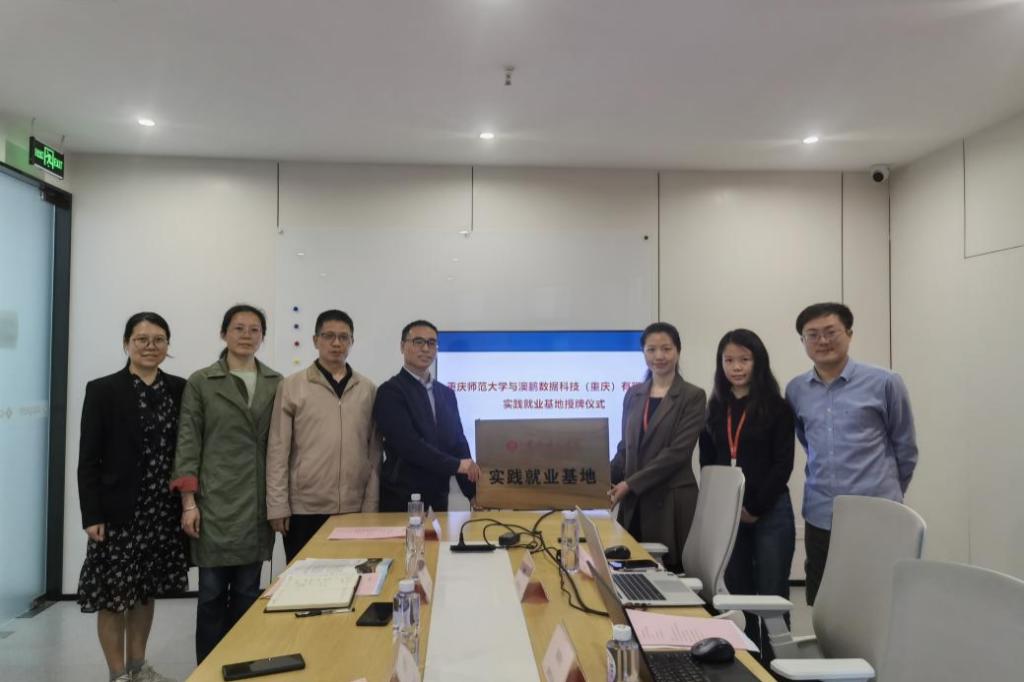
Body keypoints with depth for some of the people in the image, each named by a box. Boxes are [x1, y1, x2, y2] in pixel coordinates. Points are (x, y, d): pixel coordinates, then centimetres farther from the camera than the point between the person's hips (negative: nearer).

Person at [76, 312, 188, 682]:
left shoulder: (180, 389, 3)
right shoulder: (102, 390, -5)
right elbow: (88, 460, -7)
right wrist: (92, 516, -11)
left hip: (163, 510, 4)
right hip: (119, 512, -3)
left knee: (145, 590, 16)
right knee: (113, 594, 5)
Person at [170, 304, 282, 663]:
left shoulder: (275, 383, 8)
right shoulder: (200, 382, 2)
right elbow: (187, 443, -1)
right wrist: (188, 501, -8)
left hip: (258, 503, 2)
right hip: (215, 501, -2)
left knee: (247, 593, 8)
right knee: (212, 592, 3)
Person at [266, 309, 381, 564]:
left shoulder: (368, 389, 6)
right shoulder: (291, 386, -1)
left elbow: (374, 451, 8)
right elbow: (278, 450, -1)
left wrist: (371, 504, 3)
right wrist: (278, 506, -5)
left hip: (354, 508, 2)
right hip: (304, 507, -2)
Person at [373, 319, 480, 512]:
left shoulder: (447, 394, 12)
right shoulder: (390, 391, -9)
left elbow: (458, 442, 9)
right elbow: (409, 445, -19)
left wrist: (473, 492, 1)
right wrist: (456, 465, -14)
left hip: (438, 498, 6)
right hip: (402, 500, -5)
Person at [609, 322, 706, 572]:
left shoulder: (692, 396, -4)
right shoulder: (633, 394, 12)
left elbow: (678, 452, -12)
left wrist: (630, 484, -15)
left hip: (672, 501, -4)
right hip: (634, 502, 4)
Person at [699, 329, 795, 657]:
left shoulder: (777, 407, -2)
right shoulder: (714, 410, 9)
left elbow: (783, 465, -7)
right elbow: (707, 464, 10)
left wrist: (755, 508, -11)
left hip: (770, 513, -3)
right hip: (727, 515, 4)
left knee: (771, 597, 3)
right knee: (739, 596, 11)